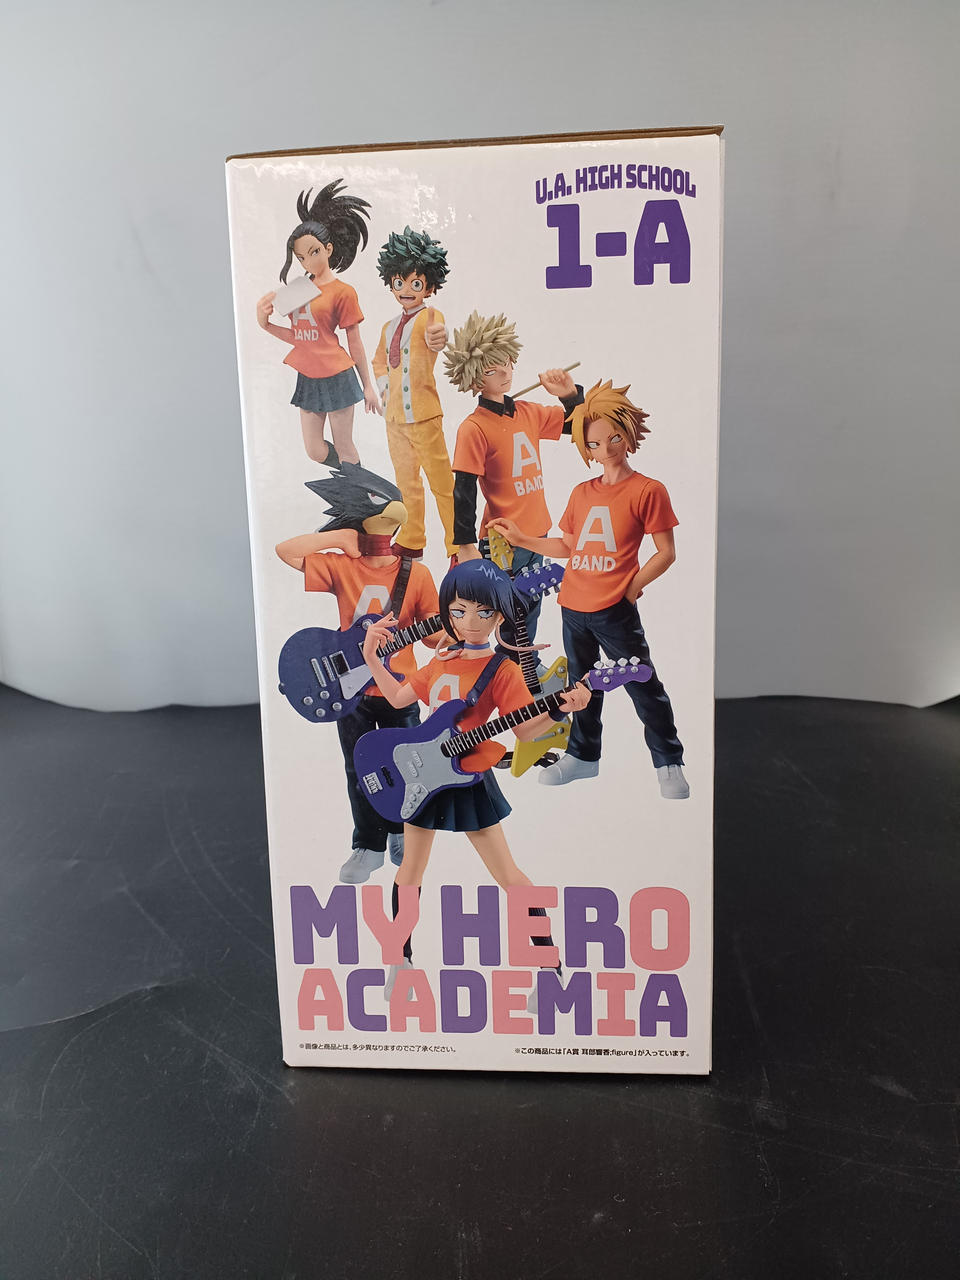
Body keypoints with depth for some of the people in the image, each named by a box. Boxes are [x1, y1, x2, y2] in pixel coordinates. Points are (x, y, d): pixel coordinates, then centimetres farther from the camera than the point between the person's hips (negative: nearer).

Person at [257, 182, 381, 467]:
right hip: (307, 378, 6)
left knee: (344, 448, 4)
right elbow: (299, 337, 9)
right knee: (315, 451, 9)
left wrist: (368, 386, 1)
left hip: (336, 377, -6)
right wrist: (266, 325, -3)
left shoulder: (342, 292, -6)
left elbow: (354, 343, -3)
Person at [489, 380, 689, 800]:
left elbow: (666, 553, -7)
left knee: (644, 687, 1)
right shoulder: (581, 493, 12)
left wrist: (631, 588, -10)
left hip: (615, 611, -6)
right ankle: (583, 755, 32)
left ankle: (669, 764, 15)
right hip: (573, 608, 6)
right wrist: (521, 538, 10)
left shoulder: (647, 490, -6)